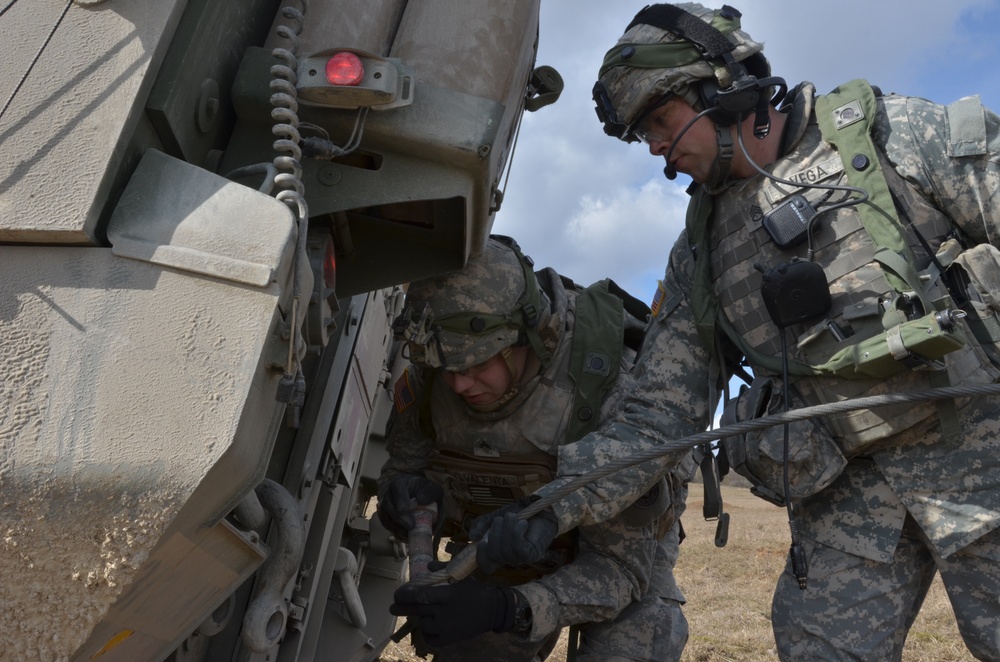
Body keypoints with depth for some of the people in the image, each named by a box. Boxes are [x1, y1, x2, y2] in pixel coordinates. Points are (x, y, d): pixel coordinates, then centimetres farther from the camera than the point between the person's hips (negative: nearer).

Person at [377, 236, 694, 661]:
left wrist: (506, 609, -47)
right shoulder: (429, 380, -25)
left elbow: (618, 567, -31)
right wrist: (405, 495, -32)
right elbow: (403, 467, -7)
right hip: (514, 543, 3)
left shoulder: (606, 394, -38)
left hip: (627, 539, -3)